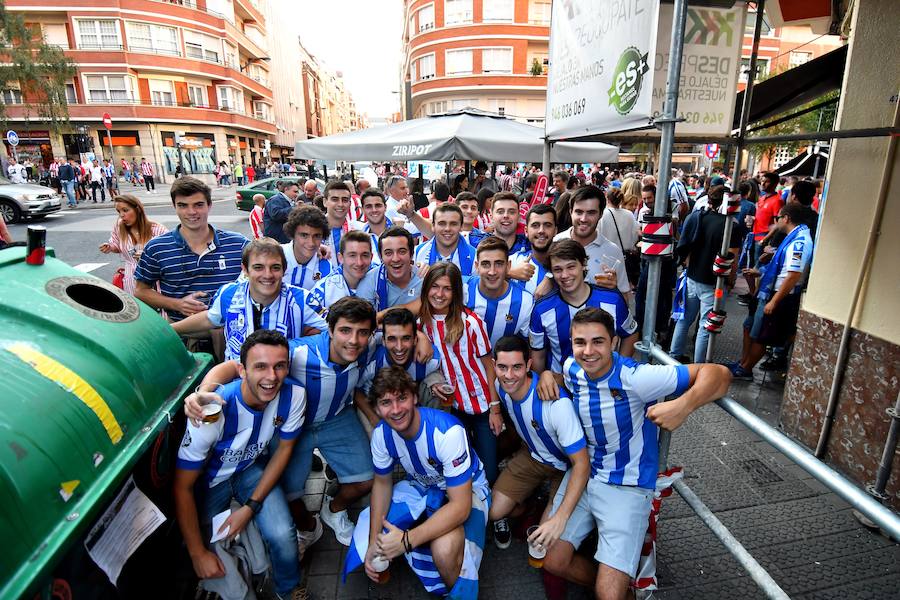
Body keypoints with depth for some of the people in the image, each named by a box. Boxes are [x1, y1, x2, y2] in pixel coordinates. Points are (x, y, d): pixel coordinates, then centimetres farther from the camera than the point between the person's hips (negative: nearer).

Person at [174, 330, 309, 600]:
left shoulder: (294, 395, -26)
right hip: (209, 478, -1)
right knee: (211, 568, -7)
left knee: (282, 534, -18)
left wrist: (251, 506, -12)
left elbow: (284, 448, -8)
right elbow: (182, 487, -22)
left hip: (252, 468, 2)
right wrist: (198, 553, -16)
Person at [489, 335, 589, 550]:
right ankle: (530, 506, 22)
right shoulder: (501, 387, -18)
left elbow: (582, 463, -34)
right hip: (532, 455, 5)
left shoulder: (557, 403, -37)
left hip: (567, 465, -4)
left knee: (547, 540, -13)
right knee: (493, 511, -8)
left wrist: (560, 519, -41)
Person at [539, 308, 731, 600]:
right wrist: (549, 376, -4)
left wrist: (683, 405, -45)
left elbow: (718, 374, -26)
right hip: (583, 474, 5)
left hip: (627, 486, -5)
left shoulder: (634, 378, -26)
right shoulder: (571, 368, -7)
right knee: (552, 560, 7)